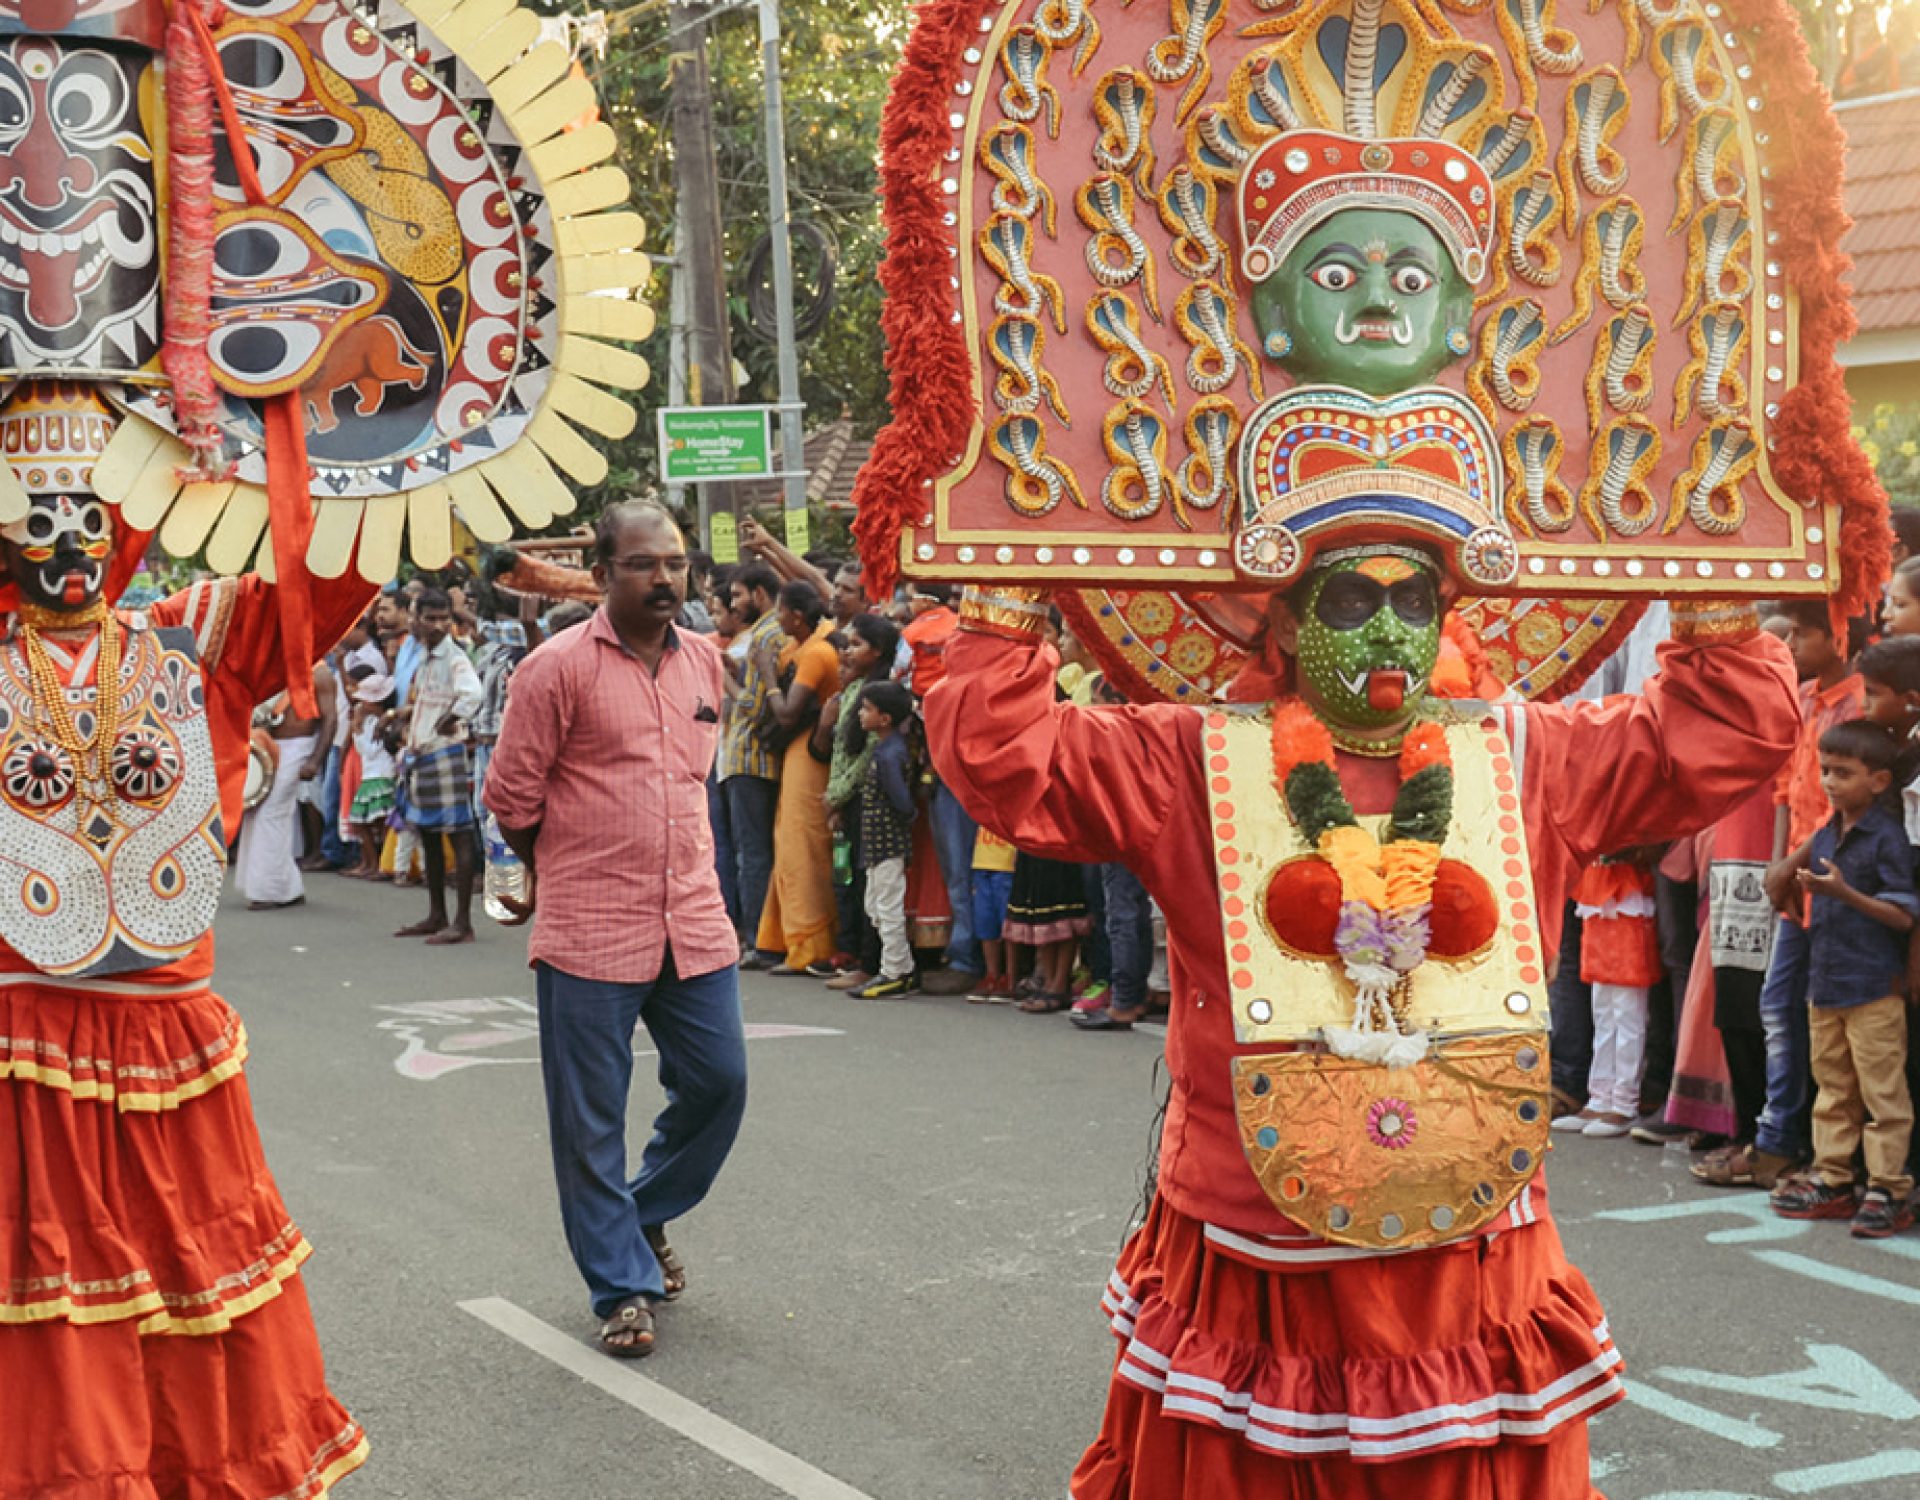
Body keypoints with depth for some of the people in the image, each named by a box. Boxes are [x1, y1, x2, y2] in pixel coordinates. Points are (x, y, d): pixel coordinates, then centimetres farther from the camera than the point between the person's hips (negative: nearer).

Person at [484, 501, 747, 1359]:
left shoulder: (704, 661, 9)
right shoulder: (557, 669, -9)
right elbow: (512, 799, -2)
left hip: (694, 923, 5)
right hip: (589, 934, -5)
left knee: (717, 1086, 9)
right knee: (590, 1120, 2)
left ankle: (645, 1216, 35)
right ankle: (622, 1286, 17)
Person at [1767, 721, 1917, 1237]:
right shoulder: (1824, 837, 12)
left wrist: (1843, 893, -24)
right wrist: (1809, 890, 5)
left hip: (1875, 988, -8)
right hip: (1825, 985, 8)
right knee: (1832, 1089, 14)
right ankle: (1831, 1181, 21)